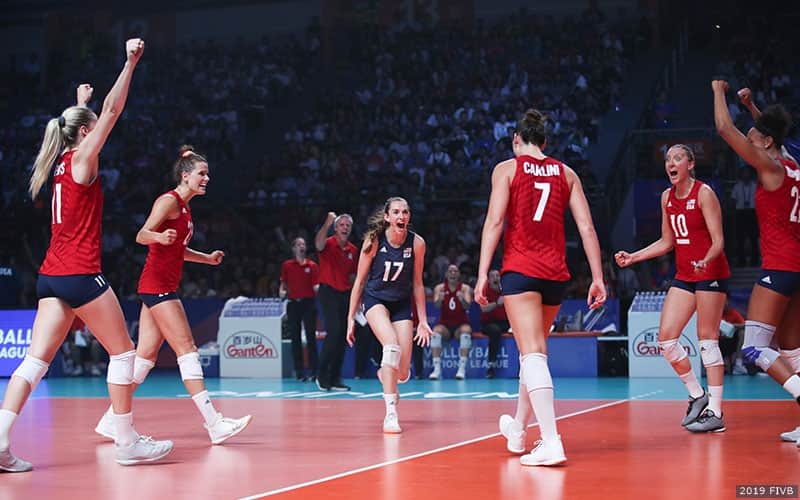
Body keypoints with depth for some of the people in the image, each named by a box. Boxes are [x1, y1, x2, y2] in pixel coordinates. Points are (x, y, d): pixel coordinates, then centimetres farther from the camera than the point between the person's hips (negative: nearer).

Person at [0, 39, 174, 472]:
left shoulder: (62, 161, 14)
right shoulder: (82, 160, -6)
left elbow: (78, 127, 37)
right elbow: (111, 112, -12)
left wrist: (80, 102, 52)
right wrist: (130, 64, -12)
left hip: (51, 275, 8)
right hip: (80, 274, -8)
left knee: (36, 359, 2)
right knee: (123, 351, 3)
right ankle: (127, 443, 4)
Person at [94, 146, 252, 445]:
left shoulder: (184, 207, 18)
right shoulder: (169, 201, -10)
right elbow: (142, 235, -20)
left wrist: (207, 258, 21)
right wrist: (160, 237, -39)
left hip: (165, 286, 10)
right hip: (157, 284, -10)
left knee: (146, 356, 9)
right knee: (187, 350, -14)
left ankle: (111, 421, 13)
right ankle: (214, 423, -18)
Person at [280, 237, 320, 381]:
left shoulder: (312, 265, 6)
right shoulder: (287, 265, 9)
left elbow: (316, 286, 3)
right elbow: (283, 284, 13)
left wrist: (318, 288, -20)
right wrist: (282, 291, -7)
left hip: (308, 303, -2)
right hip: (293, 303, 2)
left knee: (311, 337, -5)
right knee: (295, 338, 2)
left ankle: (313, 371, -5)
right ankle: (299, 371, 7)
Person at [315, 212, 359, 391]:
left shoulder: (353, 250, 10)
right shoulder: (329, 244, -8)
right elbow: (319, 244, -33)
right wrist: (327, 223, -47)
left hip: (345, 294, 6)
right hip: (329, 292, -6)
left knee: (343, 336, 5)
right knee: (334, 332, -17)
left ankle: (335, 378, 11)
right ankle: (322, 375, -6)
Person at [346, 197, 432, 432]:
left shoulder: (417, 243, -10)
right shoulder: (374, 241, -15)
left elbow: (417, 284, 1)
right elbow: (359, 281, -5)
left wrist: (423, 321, 2)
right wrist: (351, 318, -5)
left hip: (401, 304, 2)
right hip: (375, 299, -2)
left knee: (403, 373, -5)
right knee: (392, 345, -32)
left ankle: (385, 374, 35)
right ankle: (390, 414, -29)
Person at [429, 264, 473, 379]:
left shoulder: (465, 288, -2)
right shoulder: (439, 288, 1)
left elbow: (467, 306, -19)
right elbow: (436, 305, -17)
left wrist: (462, 300, -43)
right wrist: (439, 299, -42)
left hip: (461, 325, -1)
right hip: (445, 325, 1)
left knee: (466, 331, -33)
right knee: (436, 332, -30)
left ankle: (462, 368, -31)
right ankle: (437, 368, -30)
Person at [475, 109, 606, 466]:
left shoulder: (506, 169, 3)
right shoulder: (565, 173, 13)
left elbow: (494, 222, -7)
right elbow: (587, 227, 6)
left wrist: (482, 273, -8)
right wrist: (598, 277, 6)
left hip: (520, 270, -4)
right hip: (555, 274, 4)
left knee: (533, 353, -12)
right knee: (533, 351, 20)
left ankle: (551, 442, -25)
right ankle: (518, 430, 34)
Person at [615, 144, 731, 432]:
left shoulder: (704, 193, -11)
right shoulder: (667, 197, 9)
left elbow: (718, 240, -14)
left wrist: (705, 261, -33)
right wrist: (632, 258, 11)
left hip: (710, 274, -7)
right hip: (684, 276, 7)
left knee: (707, 341, -8)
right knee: (666, 337, -1)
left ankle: (715, 413, -4)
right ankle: (697, 396, 16)